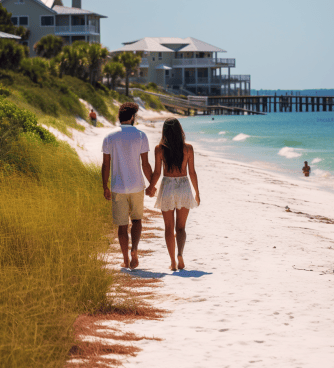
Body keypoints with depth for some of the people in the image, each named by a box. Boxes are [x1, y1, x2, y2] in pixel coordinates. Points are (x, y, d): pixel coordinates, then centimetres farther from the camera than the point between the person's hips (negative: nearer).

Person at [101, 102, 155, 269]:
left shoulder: (109, 138, -1)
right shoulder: (140, 136, -5)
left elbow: (106, 165, 0)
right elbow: (145, 164, -5)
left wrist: (105, 187, 10)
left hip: (118, 188, 1)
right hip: (136, 186, -1)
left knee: (122, 225, 9)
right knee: (136, 219, 17)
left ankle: (126, 260, 11)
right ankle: (134, 249, -5)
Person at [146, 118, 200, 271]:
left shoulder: (160, 149, -8)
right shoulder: (188, 148, -6)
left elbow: (157, 173, -6)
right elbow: (192, 172, -3)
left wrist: (151, 188, 12)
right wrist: (197, 193, 8)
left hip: (167, 187, 0)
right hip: (184, 187, 1)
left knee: (169, 228, 11)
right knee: (181, 227, 11)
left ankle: (173, 262, 11)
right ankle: (180, 254, -15)